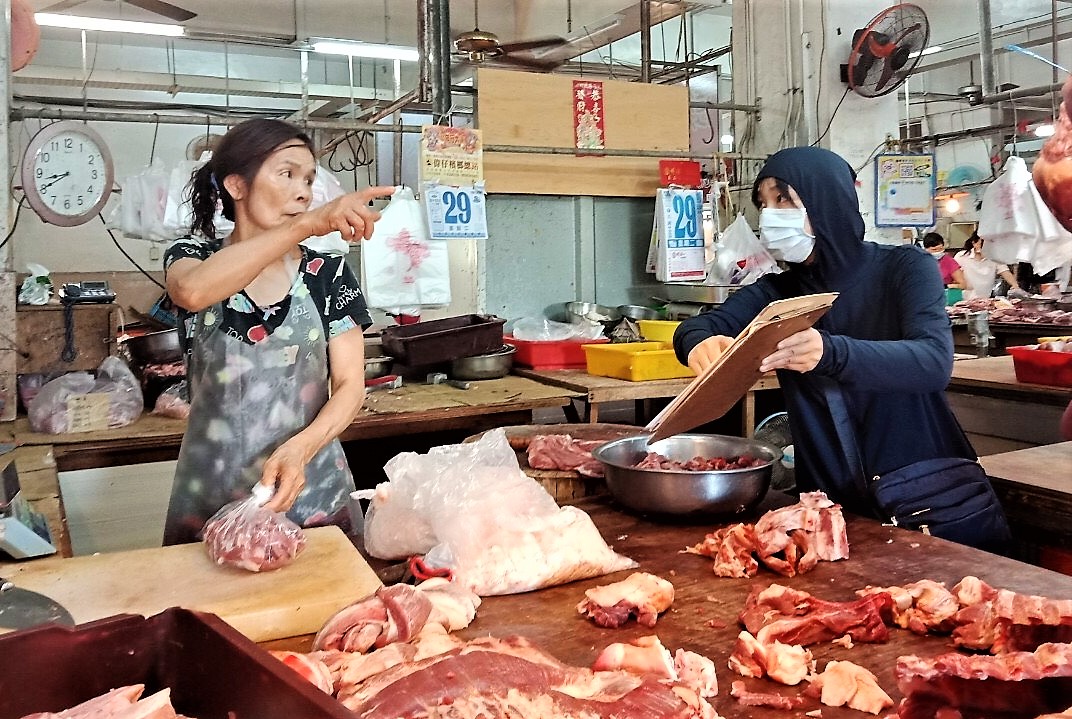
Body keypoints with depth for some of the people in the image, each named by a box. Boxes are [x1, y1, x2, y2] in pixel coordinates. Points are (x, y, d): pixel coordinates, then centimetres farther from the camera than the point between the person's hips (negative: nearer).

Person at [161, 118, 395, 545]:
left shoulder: (328, 274, 0)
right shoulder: (191, 258, -1)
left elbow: (350, 384, -4)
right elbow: (193, 292, -27)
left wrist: (300, 448, -23)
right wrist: (308, 223, -36)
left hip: (310, 490, 1)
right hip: (211, 494, 0)